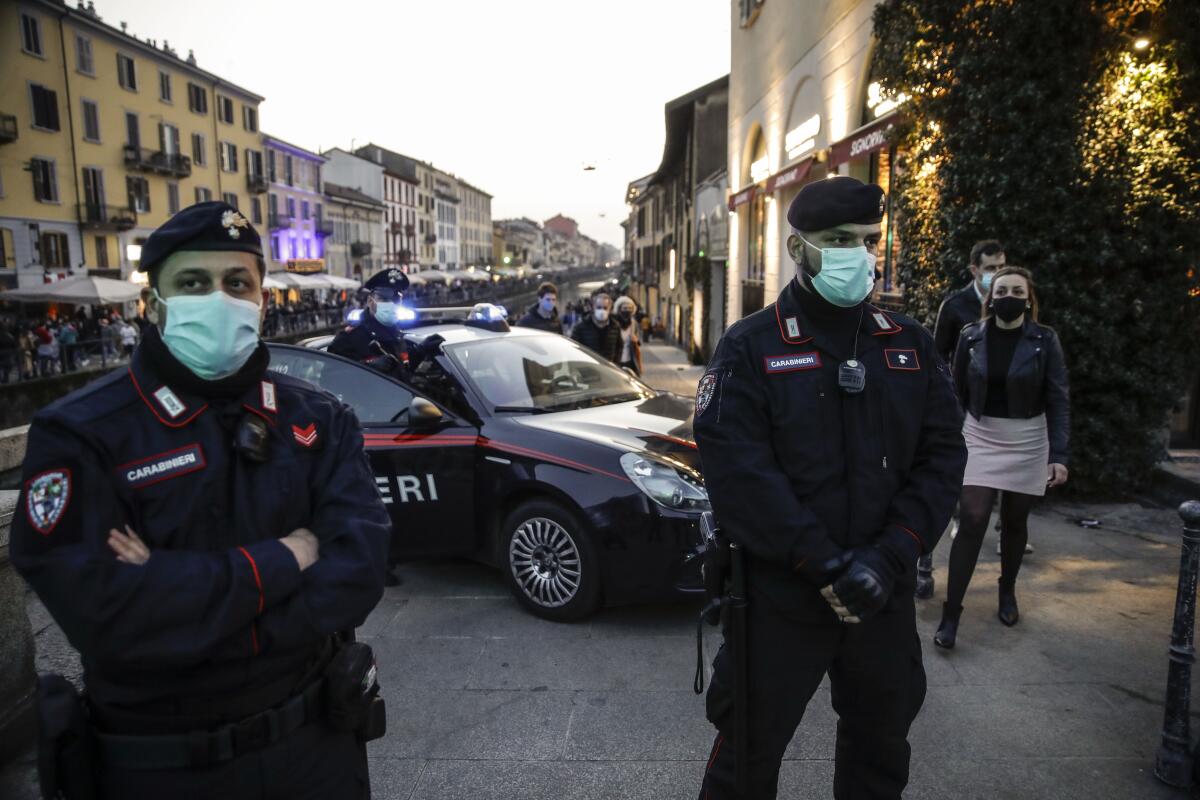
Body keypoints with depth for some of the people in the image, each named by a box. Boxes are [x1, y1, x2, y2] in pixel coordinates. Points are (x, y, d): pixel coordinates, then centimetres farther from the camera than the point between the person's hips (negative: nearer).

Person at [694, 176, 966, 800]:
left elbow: (942, 456, 0)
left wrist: (890, 557, -12)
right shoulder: (750, 349, -8)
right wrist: (824, 564, -20)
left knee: (881, 746, 23)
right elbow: (738, 472, -16)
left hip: (885, 599, 5)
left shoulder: (910, 345, 6)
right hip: (779, 598, -4)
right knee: (750, 747, 11)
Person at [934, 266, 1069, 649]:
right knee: (971, 522, -8)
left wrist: (1060, 454, -14)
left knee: (1015, 522, 12)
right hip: (980, 439, 0)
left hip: (1028, 443, 0)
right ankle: (951, 613, -2)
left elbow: (1058, 400, -6)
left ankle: (1008, 591, 38)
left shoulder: (1044, 340, -5)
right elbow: (958, 395, 4)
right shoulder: (971, 338, -3)